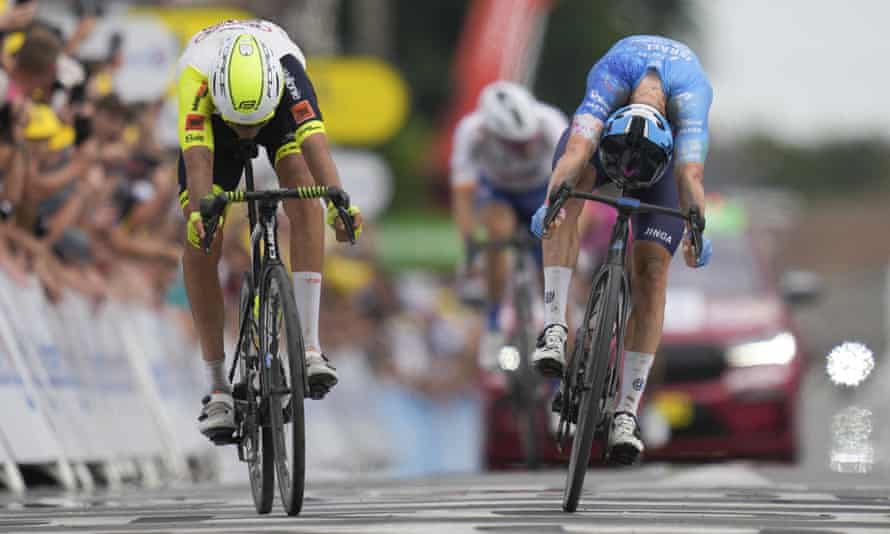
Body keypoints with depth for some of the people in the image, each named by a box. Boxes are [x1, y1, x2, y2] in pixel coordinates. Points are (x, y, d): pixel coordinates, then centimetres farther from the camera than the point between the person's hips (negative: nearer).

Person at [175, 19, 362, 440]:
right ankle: (219, 389, -2)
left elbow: (314, 144, -55)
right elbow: (197, 157, -53)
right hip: (212, 122, 1)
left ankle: (309, 347, -32)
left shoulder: (288, 72, -42)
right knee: (200, 246, -13)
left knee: (303, 195, -30)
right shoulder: (196, 78, -42)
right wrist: (199, 213, -71)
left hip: (282, 116, -1)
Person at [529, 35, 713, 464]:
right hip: (607, 129, 0)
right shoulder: (609, 78, -39)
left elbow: (690, 174, -52)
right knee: (569, 193, -35)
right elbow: (577, 150, -54)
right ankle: (554, 328, -37)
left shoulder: (691, 96, -40)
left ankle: (627, 412, -15)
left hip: (667, 149, 0)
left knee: (651, 272, -16)